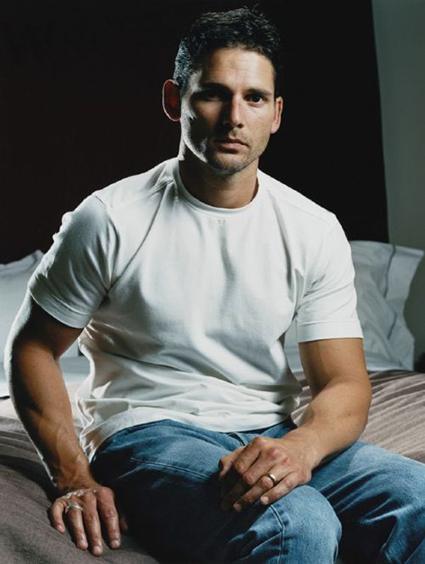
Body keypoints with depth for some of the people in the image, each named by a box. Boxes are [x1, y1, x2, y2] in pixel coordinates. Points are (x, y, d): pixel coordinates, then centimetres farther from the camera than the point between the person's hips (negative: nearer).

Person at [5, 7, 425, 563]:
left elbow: (345, 383, 0)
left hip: (273, 436, 4)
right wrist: (74, 477, -8)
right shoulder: (109, 220, -6)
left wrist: (299, 447, -24)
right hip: (147, 433, -4)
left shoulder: (315, 231, 3)